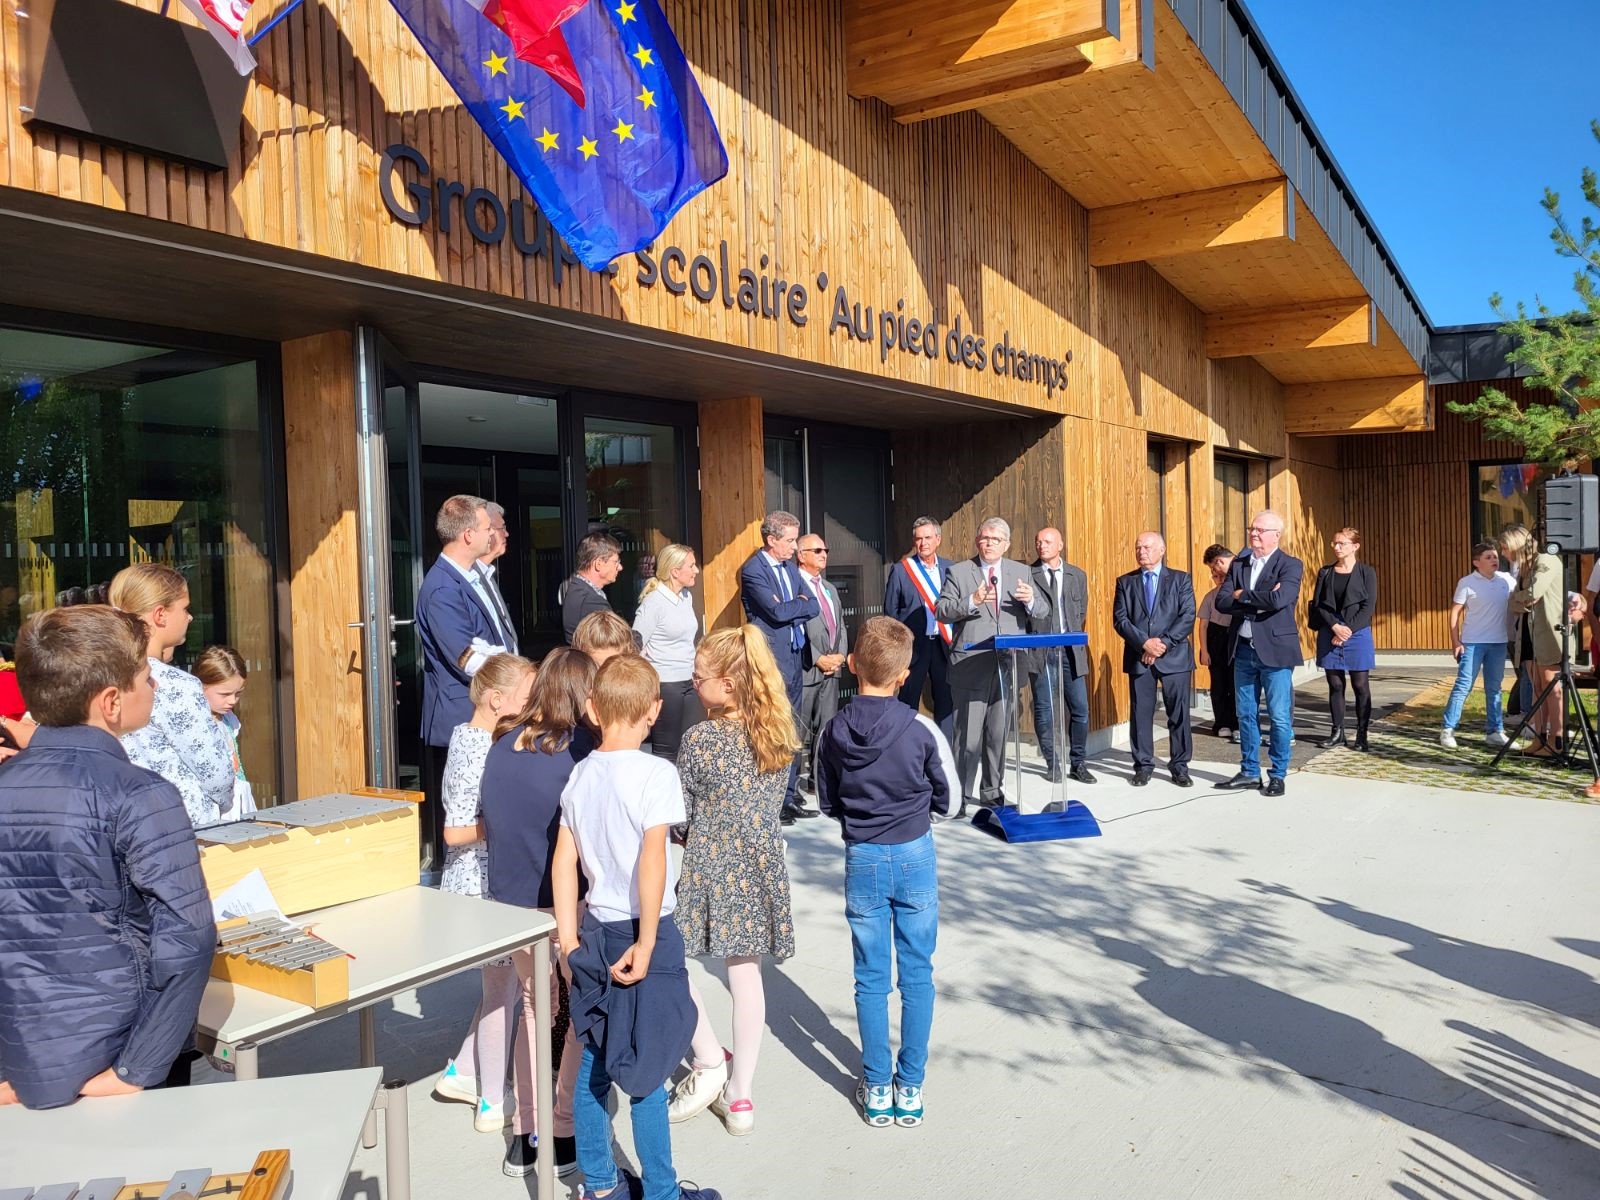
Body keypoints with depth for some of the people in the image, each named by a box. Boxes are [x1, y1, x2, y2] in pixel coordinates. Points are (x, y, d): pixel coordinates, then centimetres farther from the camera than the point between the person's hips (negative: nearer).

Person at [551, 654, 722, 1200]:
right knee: (645, 1072, 5)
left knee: (594, 1063, 16)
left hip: (596, 931, 6)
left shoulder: (580, 774, 1)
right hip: (643, 931, -6)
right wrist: (646, 944, -18)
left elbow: (563, 861, 3)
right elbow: (652, 861, -24)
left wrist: (569, 940, 7)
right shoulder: (655, 773, -16)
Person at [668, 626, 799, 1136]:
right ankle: (740, 1095, 22)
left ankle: (710, 1061, 16)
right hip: (760, 867, 6)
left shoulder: (700, 739, -17)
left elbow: (678, 812, -9)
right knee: (745, 975, 14)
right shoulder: (778, 734, -1)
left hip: (709, 869, -6)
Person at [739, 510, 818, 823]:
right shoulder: (753, 570, -11)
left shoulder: (790, 566, 13)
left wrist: (791, 607, -9)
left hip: (795, 657, 8)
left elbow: (813, 606, 7)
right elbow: (777, 611, -21)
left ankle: (789, 797, 20)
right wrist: (801, 604, -5)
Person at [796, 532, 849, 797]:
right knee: (801, 729, -1)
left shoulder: (830, 589, 20)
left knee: (827, 728, 8)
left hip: (832, 667, 8)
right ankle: (799, 778, 6)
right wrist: (818, 659, -14)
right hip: (806, 669, -7)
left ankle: (821, 777, 13)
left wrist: (840, 656, 3)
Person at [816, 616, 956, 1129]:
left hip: (862, 860, 1)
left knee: (870, 979, 11)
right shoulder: (921, 728, -14)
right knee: (917, 975, 11)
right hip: (915, 856, -1)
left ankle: (876, 1088, 19)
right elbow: (947, 797, -1)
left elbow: (827, 802, 4)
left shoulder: (834, 731, -7)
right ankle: (910, 1086, 19)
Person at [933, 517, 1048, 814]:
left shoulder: (1021, 572, 12)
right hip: (971, 665, -4)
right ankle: (960, 795, 5)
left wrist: (1031, 601, -15)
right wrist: (972, 601, -23)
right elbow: (941, 611, -7)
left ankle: (991, 791, 27)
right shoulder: (958, 572, 2)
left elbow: (1043, 611, 8)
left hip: (1008, 664, 4)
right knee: (969, 734, -4)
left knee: (998, 733, 14)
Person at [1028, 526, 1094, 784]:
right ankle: (1052, 763, 13)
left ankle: (1078, 763, 14)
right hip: (1040, 651, -3)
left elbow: (1082, 611, 18)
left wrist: (1074, 636, 9)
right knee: (1043, 710, 2)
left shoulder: (1078, 575, 11)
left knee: (1080, 709, 3)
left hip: (1071, 650, 3)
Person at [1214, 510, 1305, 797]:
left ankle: (1277, 775, 14)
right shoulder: (1238, 564, 8)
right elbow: (1221, 602, -2)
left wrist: (1241, 595, -11)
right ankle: (1249, 772, 23)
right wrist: (1257, 602, -14)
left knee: (1279, 717, 2)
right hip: (1243, 650, 5)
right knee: (1246, 715, 12)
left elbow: (1279, 600, -23)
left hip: (1275, 650, -5)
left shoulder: (1291, 565, -6)